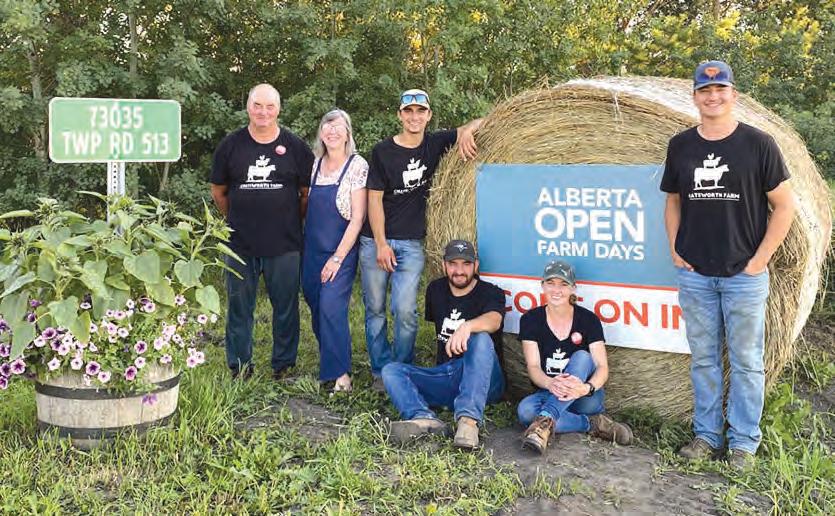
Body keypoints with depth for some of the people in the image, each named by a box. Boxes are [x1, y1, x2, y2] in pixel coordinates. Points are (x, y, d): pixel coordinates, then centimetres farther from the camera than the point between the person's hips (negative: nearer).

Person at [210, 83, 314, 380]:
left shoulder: (295, 147, 1)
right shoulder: (231, 145, 3)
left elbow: (308, 193, 10)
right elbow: (218, 192, 14)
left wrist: (289, 220, 10)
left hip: (284, 244, -1)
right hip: (240, 244, 1)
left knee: (286, 308, 7)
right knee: (239, 308, 9)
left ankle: (283, 366, 22)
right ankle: (239, 368, 22)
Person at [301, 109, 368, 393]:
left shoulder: (357, 165, -8)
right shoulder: (315, 164, 8)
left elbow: (357, 218, -11)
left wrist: (338, 257, -14)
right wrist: (304, 249, 9)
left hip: (341, 251, -6)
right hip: (312, 250, 6)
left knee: (331, 308, -14)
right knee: (317, 308, 9)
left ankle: (340, 374, -5)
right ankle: (328, 364, 25)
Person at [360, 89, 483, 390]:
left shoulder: (435, 144, 4)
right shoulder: (383, 151, -4)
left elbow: (481, 123, 6)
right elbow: (375, 199, -4)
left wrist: (467, 131, -18)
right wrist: (380, 244, -9)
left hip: (411, 243, 1)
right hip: (375, 240, -1)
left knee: (405, 311, -6)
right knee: (375, 309, 4)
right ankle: (380, 372, 16)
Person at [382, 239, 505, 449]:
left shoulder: (490, 293, -3)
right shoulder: (436, 290, 13)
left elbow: (494, 320, -26)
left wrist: (467, 326, -48)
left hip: (483, 381, -5)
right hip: (443, 376, 5)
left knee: (481, 338, -33)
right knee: (391, 370, -13)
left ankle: (468, 419, -47)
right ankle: (425, 419, -43)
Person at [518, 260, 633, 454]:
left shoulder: (588, 320, -5)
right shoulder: (530, 320, -2)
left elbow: (602, 367, -13)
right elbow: (533, 366, -10)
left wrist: (586, 388, -38)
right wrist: (551, 384, -36)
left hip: (585, 398, -1)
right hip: (549, 394, 1)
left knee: (582, 357, -30)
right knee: (525, 410, -32)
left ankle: (546, 420, -42)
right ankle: (592, 424, -22)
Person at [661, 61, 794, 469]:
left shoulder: (758, 144, -5)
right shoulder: (681, 145, 6)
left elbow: (784, 205, -3)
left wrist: (760, 259, -8)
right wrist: (675, 251, 5)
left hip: (745, 275, -3)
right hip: (694, 274, 3)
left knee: (746, 361, 6)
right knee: (703, 359, 12)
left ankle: (743, 442, 19)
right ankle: (706, 435, 25)